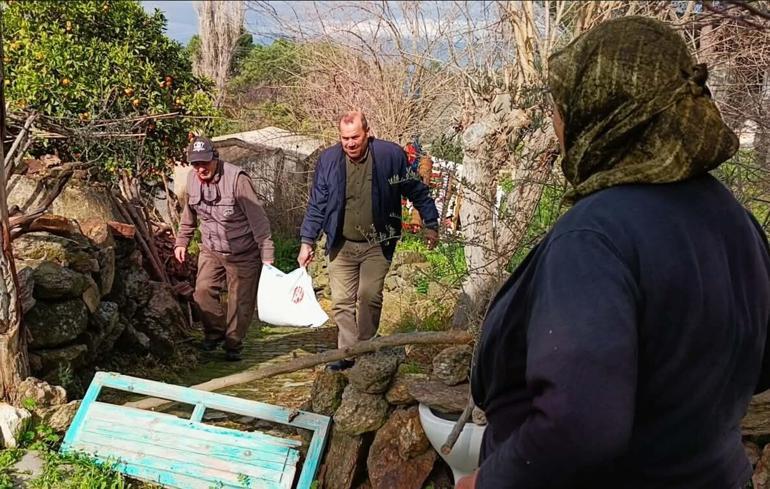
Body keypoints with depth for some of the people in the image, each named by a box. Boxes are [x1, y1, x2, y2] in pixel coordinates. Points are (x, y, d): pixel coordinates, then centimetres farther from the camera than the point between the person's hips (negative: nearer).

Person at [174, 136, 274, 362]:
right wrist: (182, 241, 14)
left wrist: (267, 255, -22)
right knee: (203, 291, -7)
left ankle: (233, 345, 20)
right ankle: (215, 332, 18)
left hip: (243, 253, -5)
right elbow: (189, 213, 15)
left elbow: (258, 218, -21)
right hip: (211, 250, 5)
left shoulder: (236, 178, -24)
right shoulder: (192, 179, -4)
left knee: (240, 301, 2)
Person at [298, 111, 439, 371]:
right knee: (341, 301, -1)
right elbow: (317, 204, 5)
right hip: (341, 245, 2)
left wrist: (431, 224, 5)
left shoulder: (390, 154, -8)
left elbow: (417, 191, 3)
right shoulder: (328, 159, -2)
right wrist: (307, 241, 2)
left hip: (377, 244, -2)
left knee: (370, 297, -10)